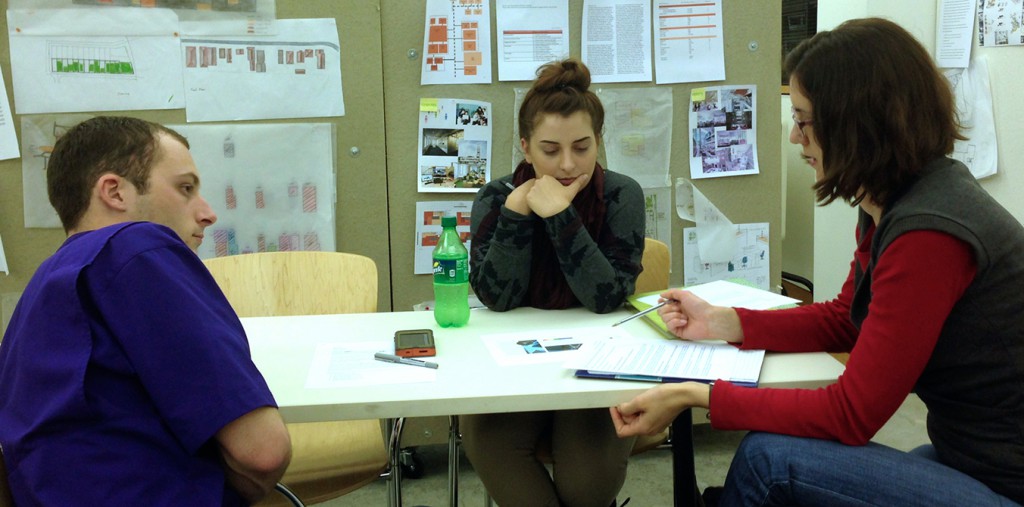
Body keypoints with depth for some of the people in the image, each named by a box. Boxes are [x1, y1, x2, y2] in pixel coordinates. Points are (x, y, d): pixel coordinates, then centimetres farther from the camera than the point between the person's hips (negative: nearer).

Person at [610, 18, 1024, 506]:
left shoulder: (929, 234, -26)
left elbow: (851, 415, -22)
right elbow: (844, 320, 14)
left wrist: (693, 395, -18)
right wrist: (721, 322, 3)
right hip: (974, 460, 9)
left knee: (769, 458, -15)